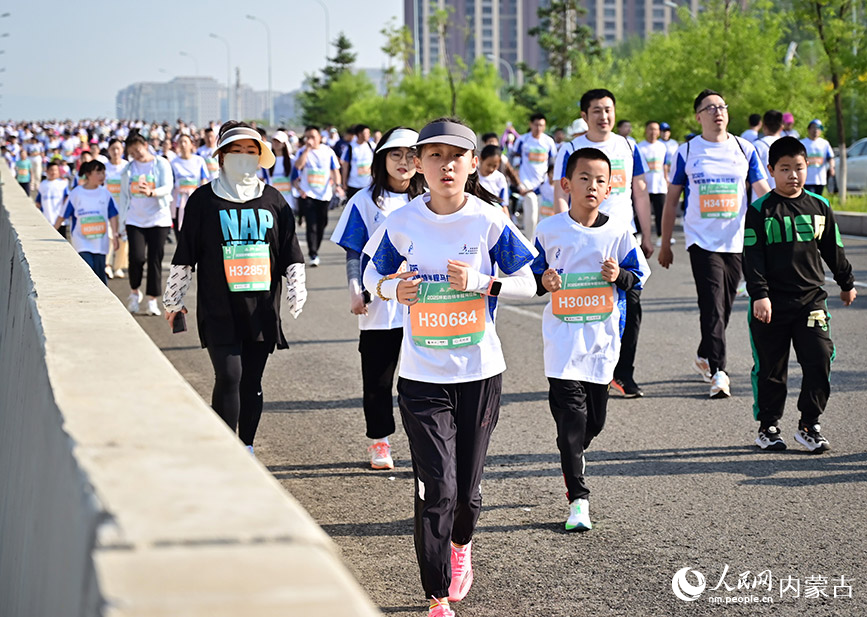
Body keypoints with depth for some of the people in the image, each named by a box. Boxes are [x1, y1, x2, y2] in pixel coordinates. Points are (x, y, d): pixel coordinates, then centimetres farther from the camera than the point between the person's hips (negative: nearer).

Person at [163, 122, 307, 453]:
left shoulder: (273, 200, 8)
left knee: (251, 382, 8)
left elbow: (291, 254, 10)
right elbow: (184, 255, 6)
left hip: (261, 310, 3)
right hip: (219, 311, -3)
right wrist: (173, 301, 9)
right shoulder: (203, 200, 2)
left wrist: (297, 297, 1)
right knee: (229, 377, -12)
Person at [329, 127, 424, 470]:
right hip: (379, 306, -1)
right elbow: (354, 253, 1)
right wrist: (356, 293, -8)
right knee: (378, 379, 5)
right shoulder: (366, 201, 1)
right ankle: (379, 441, 18)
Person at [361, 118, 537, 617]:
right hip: (422, 375, 0)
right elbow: (373, 276, 10)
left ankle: (461, 545, 45)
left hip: (480, 373, 1)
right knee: (436, 490, -9)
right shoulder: (403, 224, -4)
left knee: (467, 490, 10)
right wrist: (394, 288, -13)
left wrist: (481, 282, -17)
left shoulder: (489, 221, -6)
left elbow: (528, 284, 0)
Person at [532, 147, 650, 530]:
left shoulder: (617, 233, 2)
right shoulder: (549, 231, -1)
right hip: (562, 338, -2)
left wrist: (619, 276, -11)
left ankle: (573, 454, 43)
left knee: (594, 419, 10)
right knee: (571, 415, -10)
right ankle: (578, 499, -4)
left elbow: (639, 276, 9)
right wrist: (543, 282, -12)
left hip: (602, 337, 2)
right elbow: (532, 276, 9)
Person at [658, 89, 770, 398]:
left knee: (723, 308, 12)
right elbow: (671, 200, 7)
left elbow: (763, 193, 7)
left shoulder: (745, 149, 5)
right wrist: (665, 245, 7)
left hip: (736, 242, 3)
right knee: (713, 306, -13)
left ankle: (704, 357, 33)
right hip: (701, 241, -3)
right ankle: (718, 372, -12)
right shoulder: (687, 152, 1)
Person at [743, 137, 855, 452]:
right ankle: (768, 426, 20)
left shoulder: (819, 207, 7)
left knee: (819, 361, -6)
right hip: (772, 304, -2)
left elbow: (833, 249, 18)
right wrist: (759, 294, -15)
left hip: (811, 299, 3)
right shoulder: (760, 211, -3)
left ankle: (809, 425, 7)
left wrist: (846, 282, 26)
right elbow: (752, 256, -6)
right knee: (770, 367, 6)